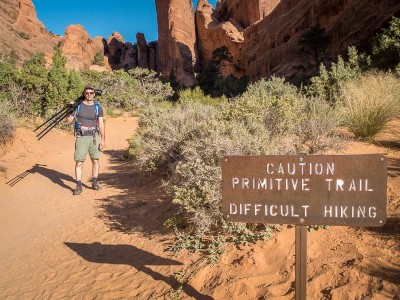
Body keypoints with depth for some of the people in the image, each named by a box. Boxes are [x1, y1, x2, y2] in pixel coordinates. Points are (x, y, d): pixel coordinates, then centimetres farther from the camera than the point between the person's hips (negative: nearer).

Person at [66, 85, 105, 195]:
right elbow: (68, 121, 1)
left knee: (95, 160, 5)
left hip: (94, 137, 2)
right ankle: (79, 186, 2)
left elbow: (101, 125, 1)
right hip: (81, 138, -1)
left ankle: (94, 183, 19)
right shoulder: (78, 106, -1)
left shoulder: (98, 107, 3)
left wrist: (103, 140, -5)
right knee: (79, 162, -4)